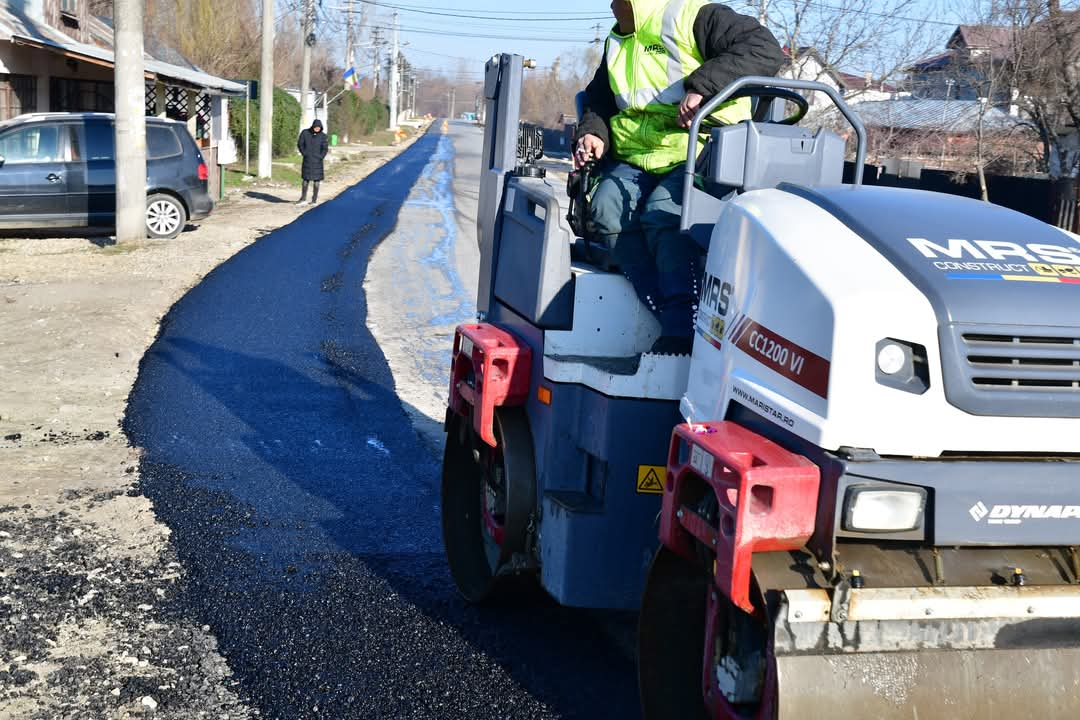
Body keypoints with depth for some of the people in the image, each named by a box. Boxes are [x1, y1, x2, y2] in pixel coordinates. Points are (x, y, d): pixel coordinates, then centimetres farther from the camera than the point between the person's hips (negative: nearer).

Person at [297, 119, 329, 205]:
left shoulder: (322, 136, -2)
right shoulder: (305, 133, -1)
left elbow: (325, 148, -2)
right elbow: (300, 144, 3)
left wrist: (320, 157, -11)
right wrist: (304, 153, -5)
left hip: (317, 161, -1)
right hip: (307, 160, 1)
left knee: (316, 180, 2)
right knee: (305, 179, 5)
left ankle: (314, 200, 7)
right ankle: (303, 199, 10)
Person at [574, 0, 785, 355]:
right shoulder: (618, 42, 21)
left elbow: (766, 49, -17)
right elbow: (599, 100, 29)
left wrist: (702, 86, -27)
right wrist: (592, 133, 5)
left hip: (699, 155, -7)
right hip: (635, 158, 7)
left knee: (663, 214, -33)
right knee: (608, 207, -23)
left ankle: (684, 329, -32)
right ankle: (667, 313, -26)